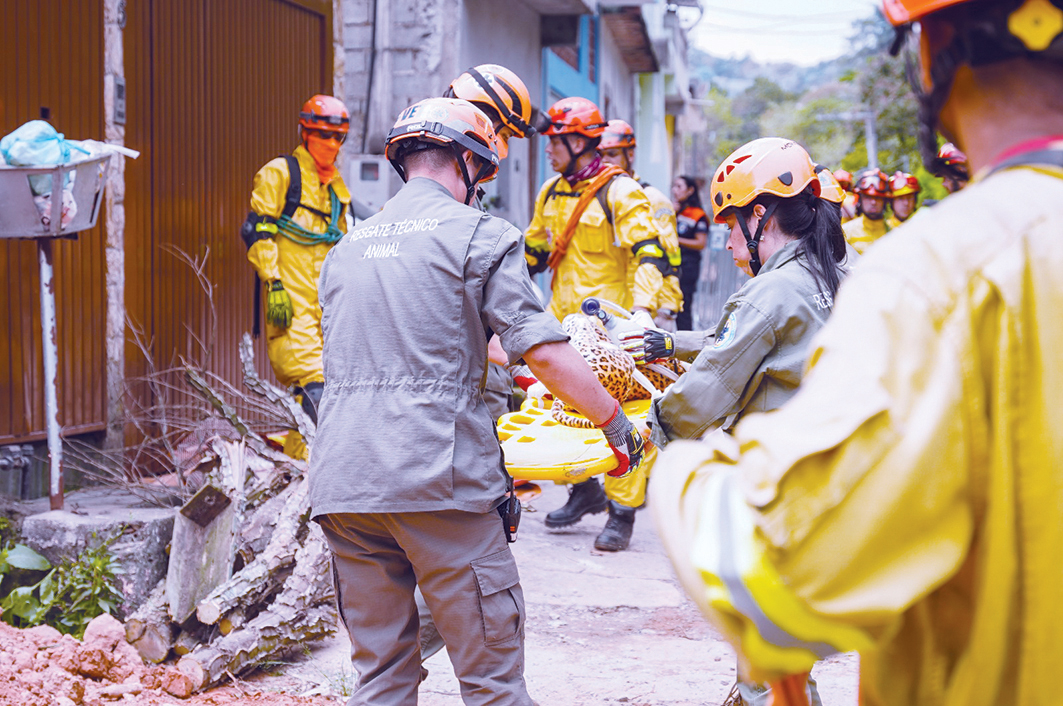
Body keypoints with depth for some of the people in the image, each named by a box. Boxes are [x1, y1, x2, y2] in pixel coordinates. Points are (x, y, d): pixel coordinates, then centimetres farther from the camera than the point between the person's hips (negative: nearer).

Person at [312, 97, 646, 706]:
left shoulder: (347, 249, 21)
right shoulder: (478, 234, 1)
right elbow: (545, 354, -5)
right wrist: (619, 426, 6)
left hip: (342, 479, 6)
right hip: (437, 480, -6)